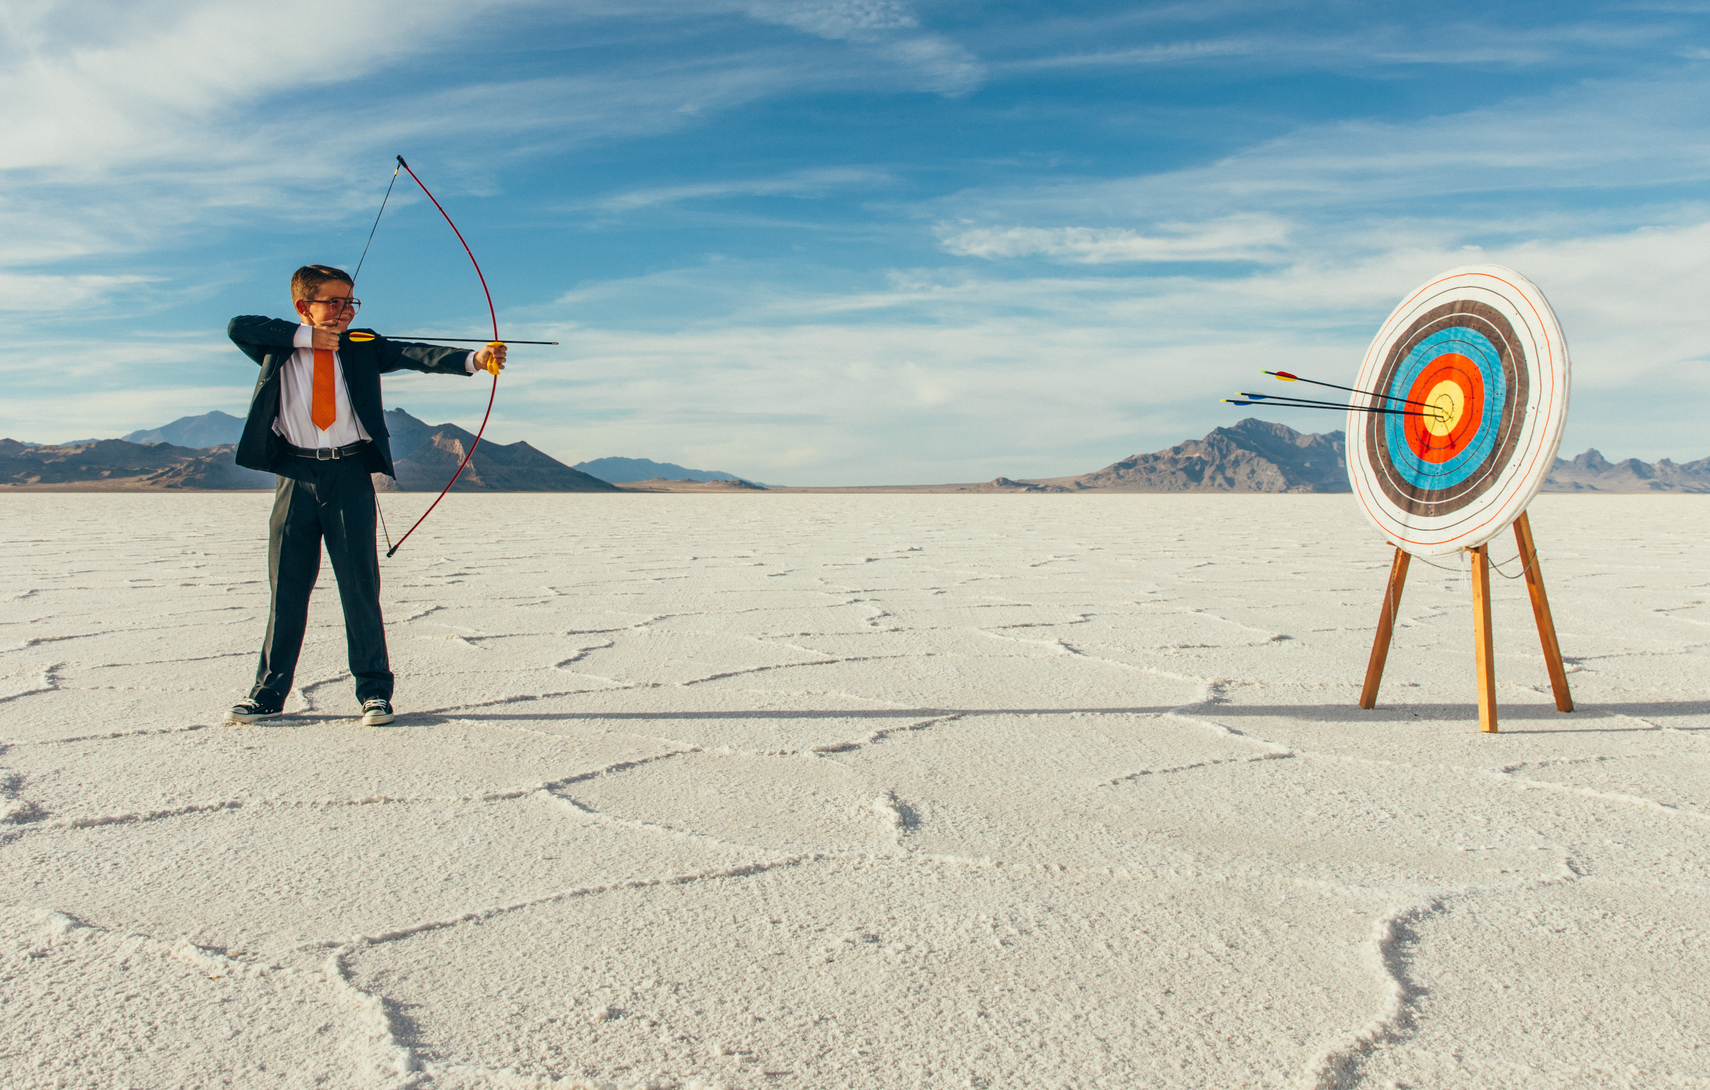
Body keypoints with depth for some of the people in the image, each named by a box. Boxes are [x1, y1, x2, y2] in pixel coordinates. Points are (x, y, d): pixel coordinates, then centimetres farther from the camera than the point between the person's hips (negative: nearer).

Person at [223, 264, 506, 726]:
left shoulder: (363, 347, 6)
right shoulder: (280, 350, 9)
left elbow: (414, 356, -9)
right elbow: (238, 326, -7)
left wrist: (473, 359, -26)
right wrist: (306, 336, -12)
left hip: (349, 475, -1)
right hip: (295, 476, 1)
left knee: (359, 584, 0)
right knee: (286, 587, 7)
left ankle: (374, 691, 8)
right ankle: (268, 693, 19)